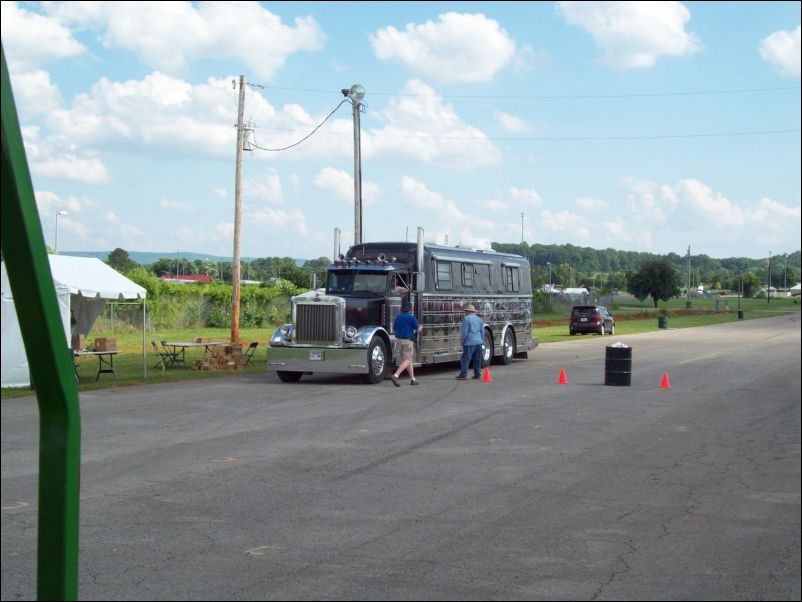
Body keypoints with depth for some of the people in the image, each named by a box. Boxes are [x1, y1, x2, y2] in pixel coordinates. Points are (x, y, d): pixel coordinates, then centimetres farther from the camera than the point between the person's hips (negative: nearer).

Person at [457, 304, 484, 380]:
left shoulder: (466, 319, -8)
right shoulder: (479, 319, 14)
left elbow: (464, 332, -10)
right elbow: (482, 332, 16)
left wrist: (462, 341, -2)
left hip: (469, 342, -7)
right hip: (478, 342, 7)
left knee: (465, 358, -6)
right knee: (477, 359, 11)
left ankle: (463, 374, -10)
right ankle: (477, 374, 12)